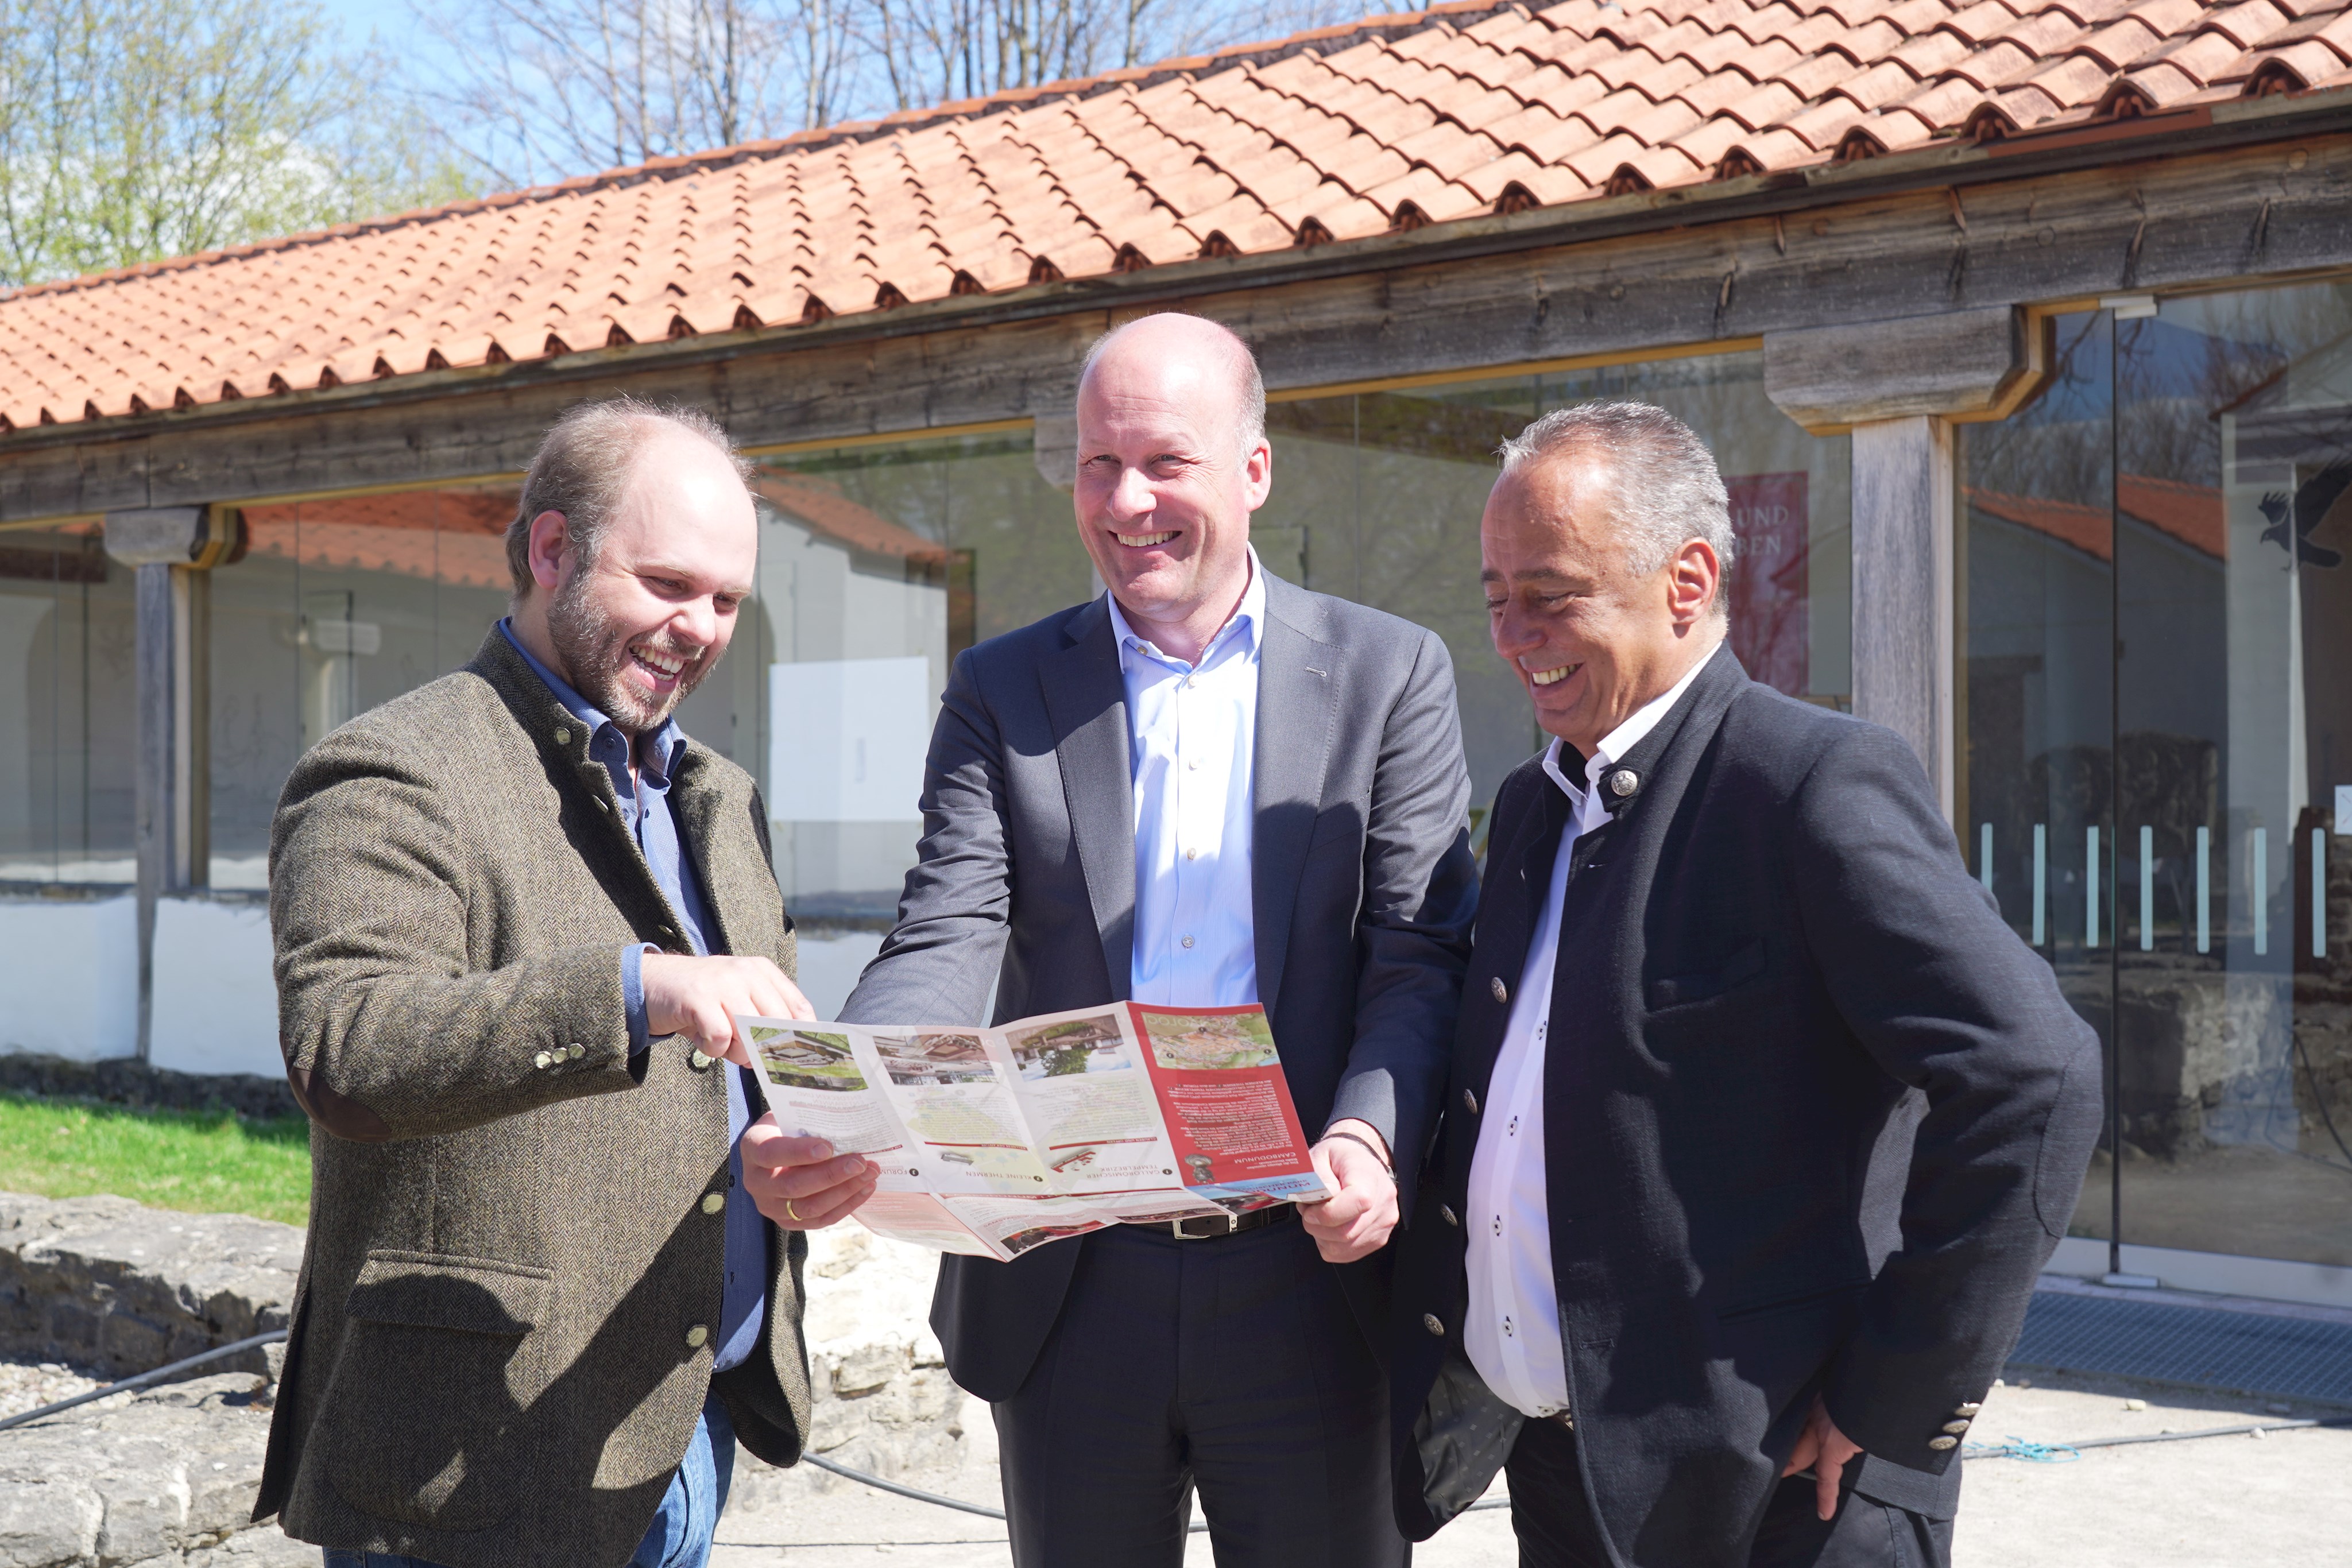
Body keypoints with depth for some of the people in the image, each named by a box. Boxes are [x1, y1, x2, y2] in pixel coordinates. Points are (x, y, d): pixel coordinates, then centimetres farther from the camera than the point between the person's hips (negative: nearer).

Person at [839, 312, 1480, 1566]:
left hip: (1305, 1278, -1)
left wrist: (1368, 1142, -24)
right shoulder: (1003, 693, 5)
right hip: (1069, 1293, 2)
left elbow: (1421, 953, -4)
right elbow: (946, 944, -6)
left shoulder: (1390, 676, 2)